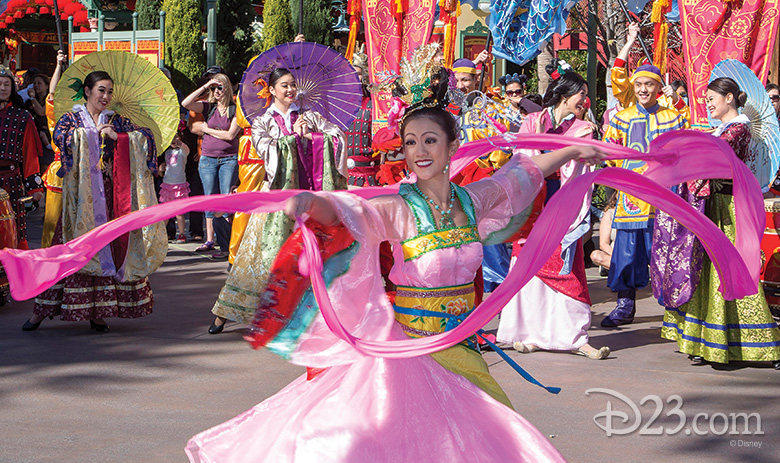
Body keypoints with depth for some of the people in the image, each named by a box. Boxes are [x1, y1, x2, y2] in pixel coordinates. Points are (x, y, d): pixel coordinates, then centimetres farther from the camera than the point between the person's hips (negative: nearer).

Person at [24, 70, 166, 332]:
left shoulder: (116, 121, 14)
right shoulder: (72, 118, 8)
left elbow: (146, 137, 4)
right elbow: (60, 136, -14)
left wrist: (118, 137, -8)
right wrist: (94, 132, -9)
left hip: (109, 193, 3)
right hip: (80, 194, -2)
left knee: (109, 247, -4)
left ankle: (98, 312, 2)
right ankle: (41, 311, 1)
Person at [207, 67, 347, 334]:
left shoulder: (309, 117, 13)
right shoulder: (263, 121, 9)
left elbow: (338, 137, 2)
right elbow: (265, 148, -10)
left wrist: (310, 135, -9)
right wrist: (293, 135, -6)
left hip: (308, 192, 2)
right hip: (278, 191, -2)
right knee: (268, 249, -5)